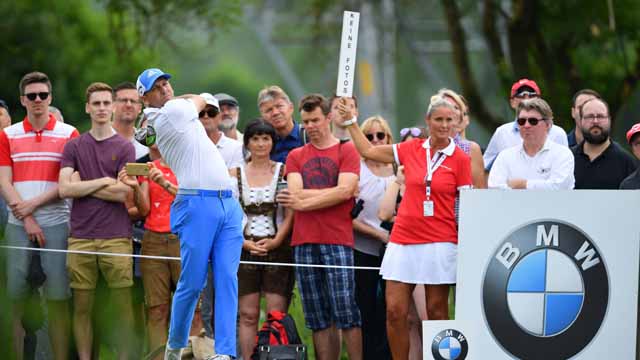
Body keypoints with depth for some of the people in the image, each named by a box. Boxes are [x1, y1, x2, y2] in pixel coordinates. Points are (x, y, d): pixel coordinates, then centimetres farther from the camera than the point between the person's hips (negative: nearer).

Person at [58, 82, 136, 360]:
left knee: (122, 305, -2)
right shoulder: (74, 147, 10)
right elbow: (64, 189, -2)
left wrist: (81, 185, -1)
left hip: (116, 238, -2)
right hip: (80, 238, 2)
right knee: (82, 307, 3)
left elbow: (123, 193, -6)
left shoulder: (124, 147, 5)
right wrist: (103, 182, -5)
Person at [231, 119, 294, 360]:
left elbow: (291, 213, 1)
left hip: (277, 248, -1)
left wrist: (276, 241, -10)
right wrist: (244, 242, -7)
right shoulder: (235, 174, 10)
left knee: (277, 315, -7)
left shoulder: (283, 172, 6)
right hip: (245, 248, 1)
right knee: (248, 315, 0)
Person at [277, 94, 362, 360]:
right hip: (304, 243, 4)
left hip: (337, 241, -4)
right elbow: (296, 194, 3)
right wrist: (333, 193, -4)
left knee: (345, 313, -9)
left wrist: (304, 201, -4)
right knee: (318, 319, 3)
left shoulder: (346, 151, 6)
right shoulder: (296, 156, 17)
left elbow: (345, 191, -7)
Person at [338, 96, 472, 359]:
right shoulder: (411, 149, 8)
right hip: (403, 241, 3)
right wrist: (350, 121, 21)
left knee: (437, 312, 1)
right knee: (395, 311, -2)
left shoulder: (460, 159, 0)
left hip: (439, 243, -3)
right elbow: (368, 151, 21)